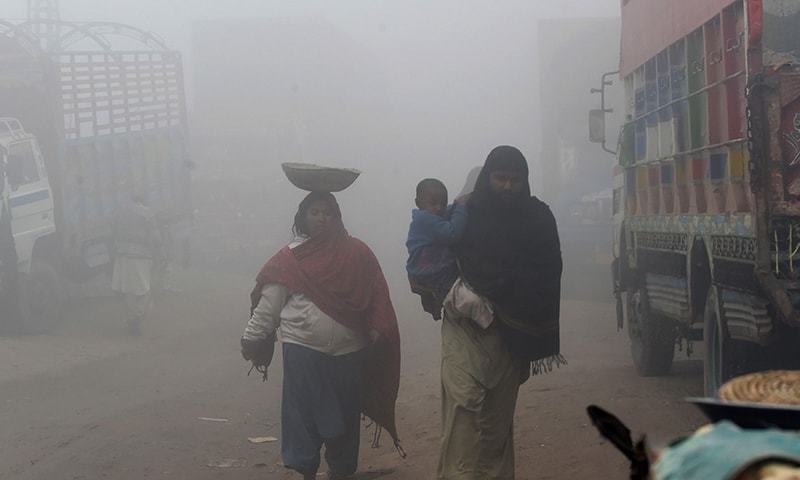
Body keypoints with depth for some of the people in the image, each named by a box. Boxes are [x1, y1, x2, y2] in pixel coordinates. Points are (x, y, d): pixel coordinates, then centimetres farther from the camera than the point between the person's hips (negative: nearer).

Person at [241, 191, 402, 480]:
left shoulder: (357, 253, 3)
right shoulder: (290, 259, 1)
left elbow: (377, 295, 2)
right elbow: (268, 304, 4)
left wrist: (377, 329, -9)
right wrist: (253, 339, 3)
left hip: (349, 351, 1)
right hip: (303, 350, -1)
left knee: (344, 413, 9)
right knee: (303, 412, -1)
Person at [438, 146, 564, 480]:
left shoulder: (538, 218, 4)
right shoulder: (466, 213, 4)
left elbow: (547, 279, 2)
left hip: (511, 333, 1)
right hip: (465, 326, -1)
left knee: (499, 413, 4)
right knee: (463, 399, -16)